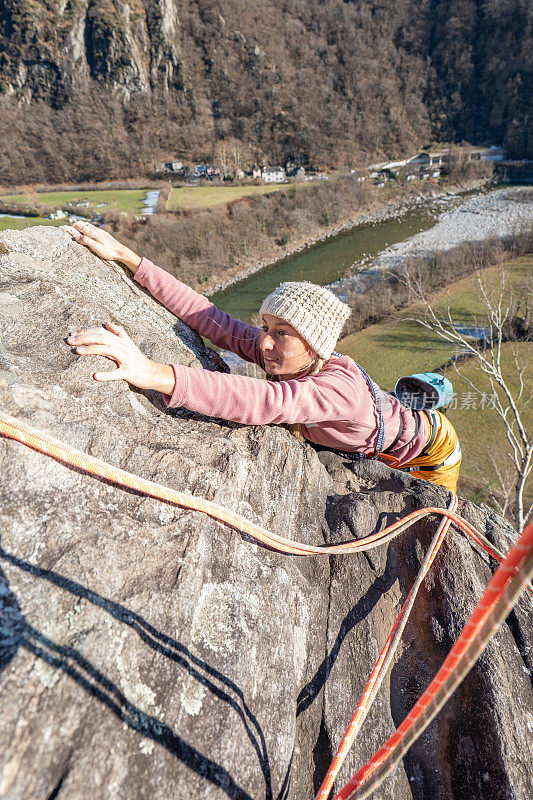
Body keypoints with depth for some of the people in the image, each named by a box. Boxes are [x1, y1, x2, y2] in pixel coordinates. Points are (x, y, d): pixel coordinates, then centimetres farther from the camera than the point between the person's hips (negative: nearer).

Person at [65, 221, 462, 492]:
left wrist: (153, 373, -76)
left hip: (429, 448, -5)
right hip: (372, 453, 5)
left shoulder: (340, 388, -47)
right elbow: (211, 318, -34)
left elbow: (262, 401, -66)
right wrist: (126, 256, -37)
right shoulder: (281, 353, -27)